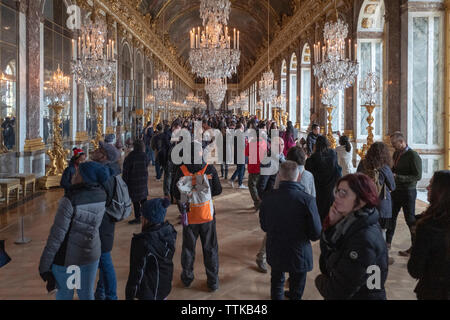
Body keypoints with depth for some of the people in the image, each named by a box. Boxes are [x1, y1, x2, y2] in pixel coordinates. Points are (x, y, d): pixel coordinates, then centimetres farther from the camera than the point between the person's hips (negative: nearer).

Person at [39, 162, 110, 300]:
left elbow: (57, 235, -21)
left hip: (67, 256, -5)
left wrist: (44, 264, -12)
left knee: (64, 294, 17)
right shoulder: (102, 195, -9)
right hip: (92, 253, 5)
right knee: (87, 294, 21)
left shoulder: (70, 200, -26)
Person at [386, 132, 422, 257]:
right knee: (391, 216, 14)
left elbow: (418, 176, -20)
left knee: (410, 220, 2)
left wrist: (397, 177, -25)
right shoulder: (396, 154, 8)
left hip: (408, 191, -7)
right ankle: (387, 242, 28)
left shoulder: (413, 155, -16)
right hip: (396, 190, 7)